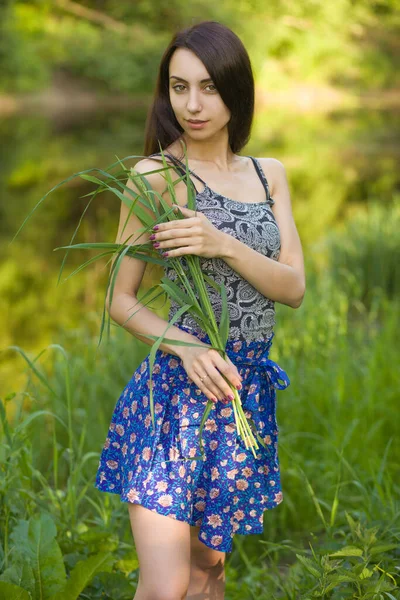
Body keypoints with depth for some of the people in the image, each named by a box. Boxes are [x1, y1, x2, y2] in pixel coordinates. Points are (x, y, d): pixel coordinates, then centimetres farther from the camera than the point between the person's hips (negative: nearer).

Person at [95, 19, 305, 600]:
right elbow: (121, 300, -3)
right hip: (176, 388, -5)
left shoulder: (269, 175, 9)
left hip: (248, 391, 5)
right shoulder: (156, 174, -6)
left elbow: (294, 288, 1)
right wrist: (186, 347, -20)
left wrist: (223, 245, -16)